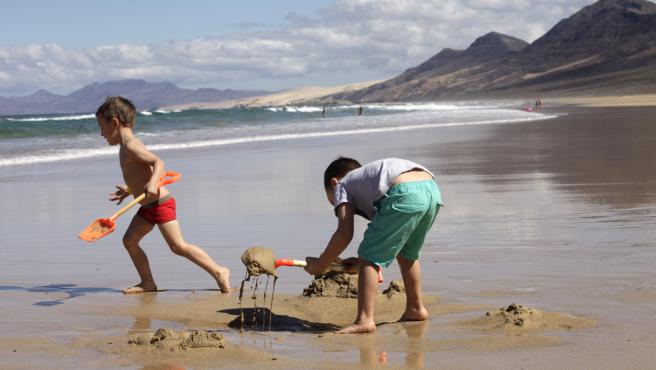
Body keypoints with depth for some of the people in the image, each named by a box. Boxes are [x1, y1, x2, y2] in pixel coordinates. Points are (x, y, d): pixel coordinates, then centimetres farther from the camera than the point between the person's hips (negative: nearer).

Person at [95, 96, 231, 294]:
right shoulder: (128, 146, 14)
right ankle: (148, 283, 13)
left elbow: (158, 162, -27)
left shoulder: (130, 146, -17)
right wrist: (130, 189, 38)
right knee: (129, 240, 9)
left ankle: (219, 272, -6)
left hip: (160, 204, -11)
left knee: (178, 246, -12)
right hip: (147, 208, 11)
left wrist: (152, 184, -43)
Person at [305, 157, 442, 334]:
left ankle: (365, 320, -8)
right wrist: (363, 259, 36)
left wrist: (320, 264, 16)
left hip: (405, 195, -8)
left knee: (369, 258, 1)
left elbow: (345, 234, 6)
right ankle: (415, 308, 43)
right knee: (406, 254, 29)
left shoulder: (342, 186, 21)